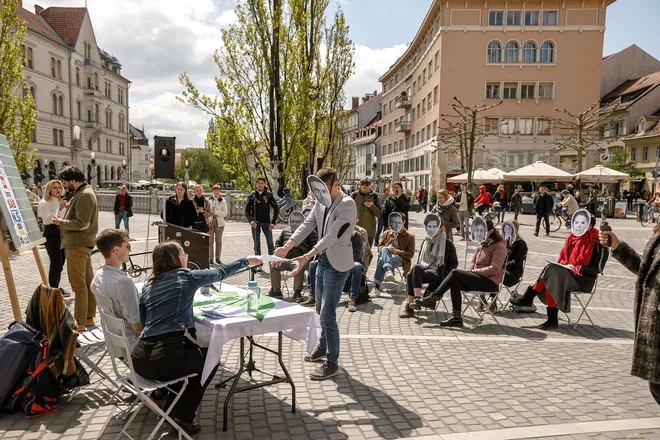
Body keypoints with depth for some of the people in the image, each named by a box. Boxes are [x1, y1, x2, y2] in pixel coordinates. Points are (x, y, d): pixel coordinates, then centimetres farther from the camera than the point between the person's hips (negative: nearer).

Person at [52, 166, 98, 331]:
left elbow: (82, 223, -23)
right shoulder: (85, 192, 15)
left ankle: (79, 322, 4)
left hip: (78, 244, -10)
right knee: (88, 281, 13)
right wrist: (63, 219, 6)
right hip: (83, 243, 10)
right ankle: (89, 316, 21)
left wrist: (60, 222, -12)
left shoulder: (84, 195, -18)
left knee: (79, 284, -4)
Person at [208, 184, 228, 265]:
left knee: (218, 241, 5)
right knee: (210, 241, -1)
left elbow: (225, 213, -2)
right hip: (210, 222, 0)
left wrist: (215, 212, -13)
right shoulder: (208, 200, 3)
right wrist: (208, 222, -9)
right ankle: (210, 258, 3)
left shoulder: (223, 201, 3)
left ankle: (218, 258, 11)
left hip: (219, 222, 1)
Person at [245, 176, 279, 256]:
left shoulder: (268, 195, 2)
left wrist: (273, 222, -6)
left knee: (270, 242, -7)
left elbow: (276, 209, 3)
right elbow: (247, 211, 4)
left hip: (266, 222, -1)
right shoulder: (252, 195, 4)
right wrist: (251, 220, -13)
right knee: (257, 244, 6)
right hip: (255, 223, 1)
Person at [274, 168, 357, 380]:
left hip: (337, 264, -8)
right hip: (322, 260, 8)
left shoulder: (347, 204, -19)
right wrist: (286, 247, -16)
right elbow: (307, 225, -1)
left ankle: (332, 364, 8)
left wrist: (305, 257, -37)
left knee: (328, 314, -6)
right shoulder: (321, 202, 5)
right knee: (321, 309, 21)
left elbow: (333, 235, -28)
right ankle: (323, 346, 42)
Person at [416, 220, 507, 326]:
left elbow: (494, 269, -16)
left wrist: (473, 271, -14)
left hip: (490, 283, -7)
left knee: (455, 272, -20)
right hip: (478, 279, 7)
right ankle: (456, 318, -23)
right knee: (455, 283, -23)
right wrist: (469, 271, -1)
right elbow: (473, 261, 21)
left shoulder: (499, 246, -7)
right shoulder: (481, 244, 18)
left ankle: (432, 299, -18)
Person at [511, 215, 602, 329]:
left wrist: (578, 269, -21)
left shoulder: (595, 243, -7)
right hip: (567, 273, 6)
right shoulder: (572, 237, 11)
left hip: (584, 279, -6)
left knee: (552, 270, -29)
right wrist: (564, 265, -3)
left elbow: (596, 268, -10)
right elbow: (563, 257, 18)